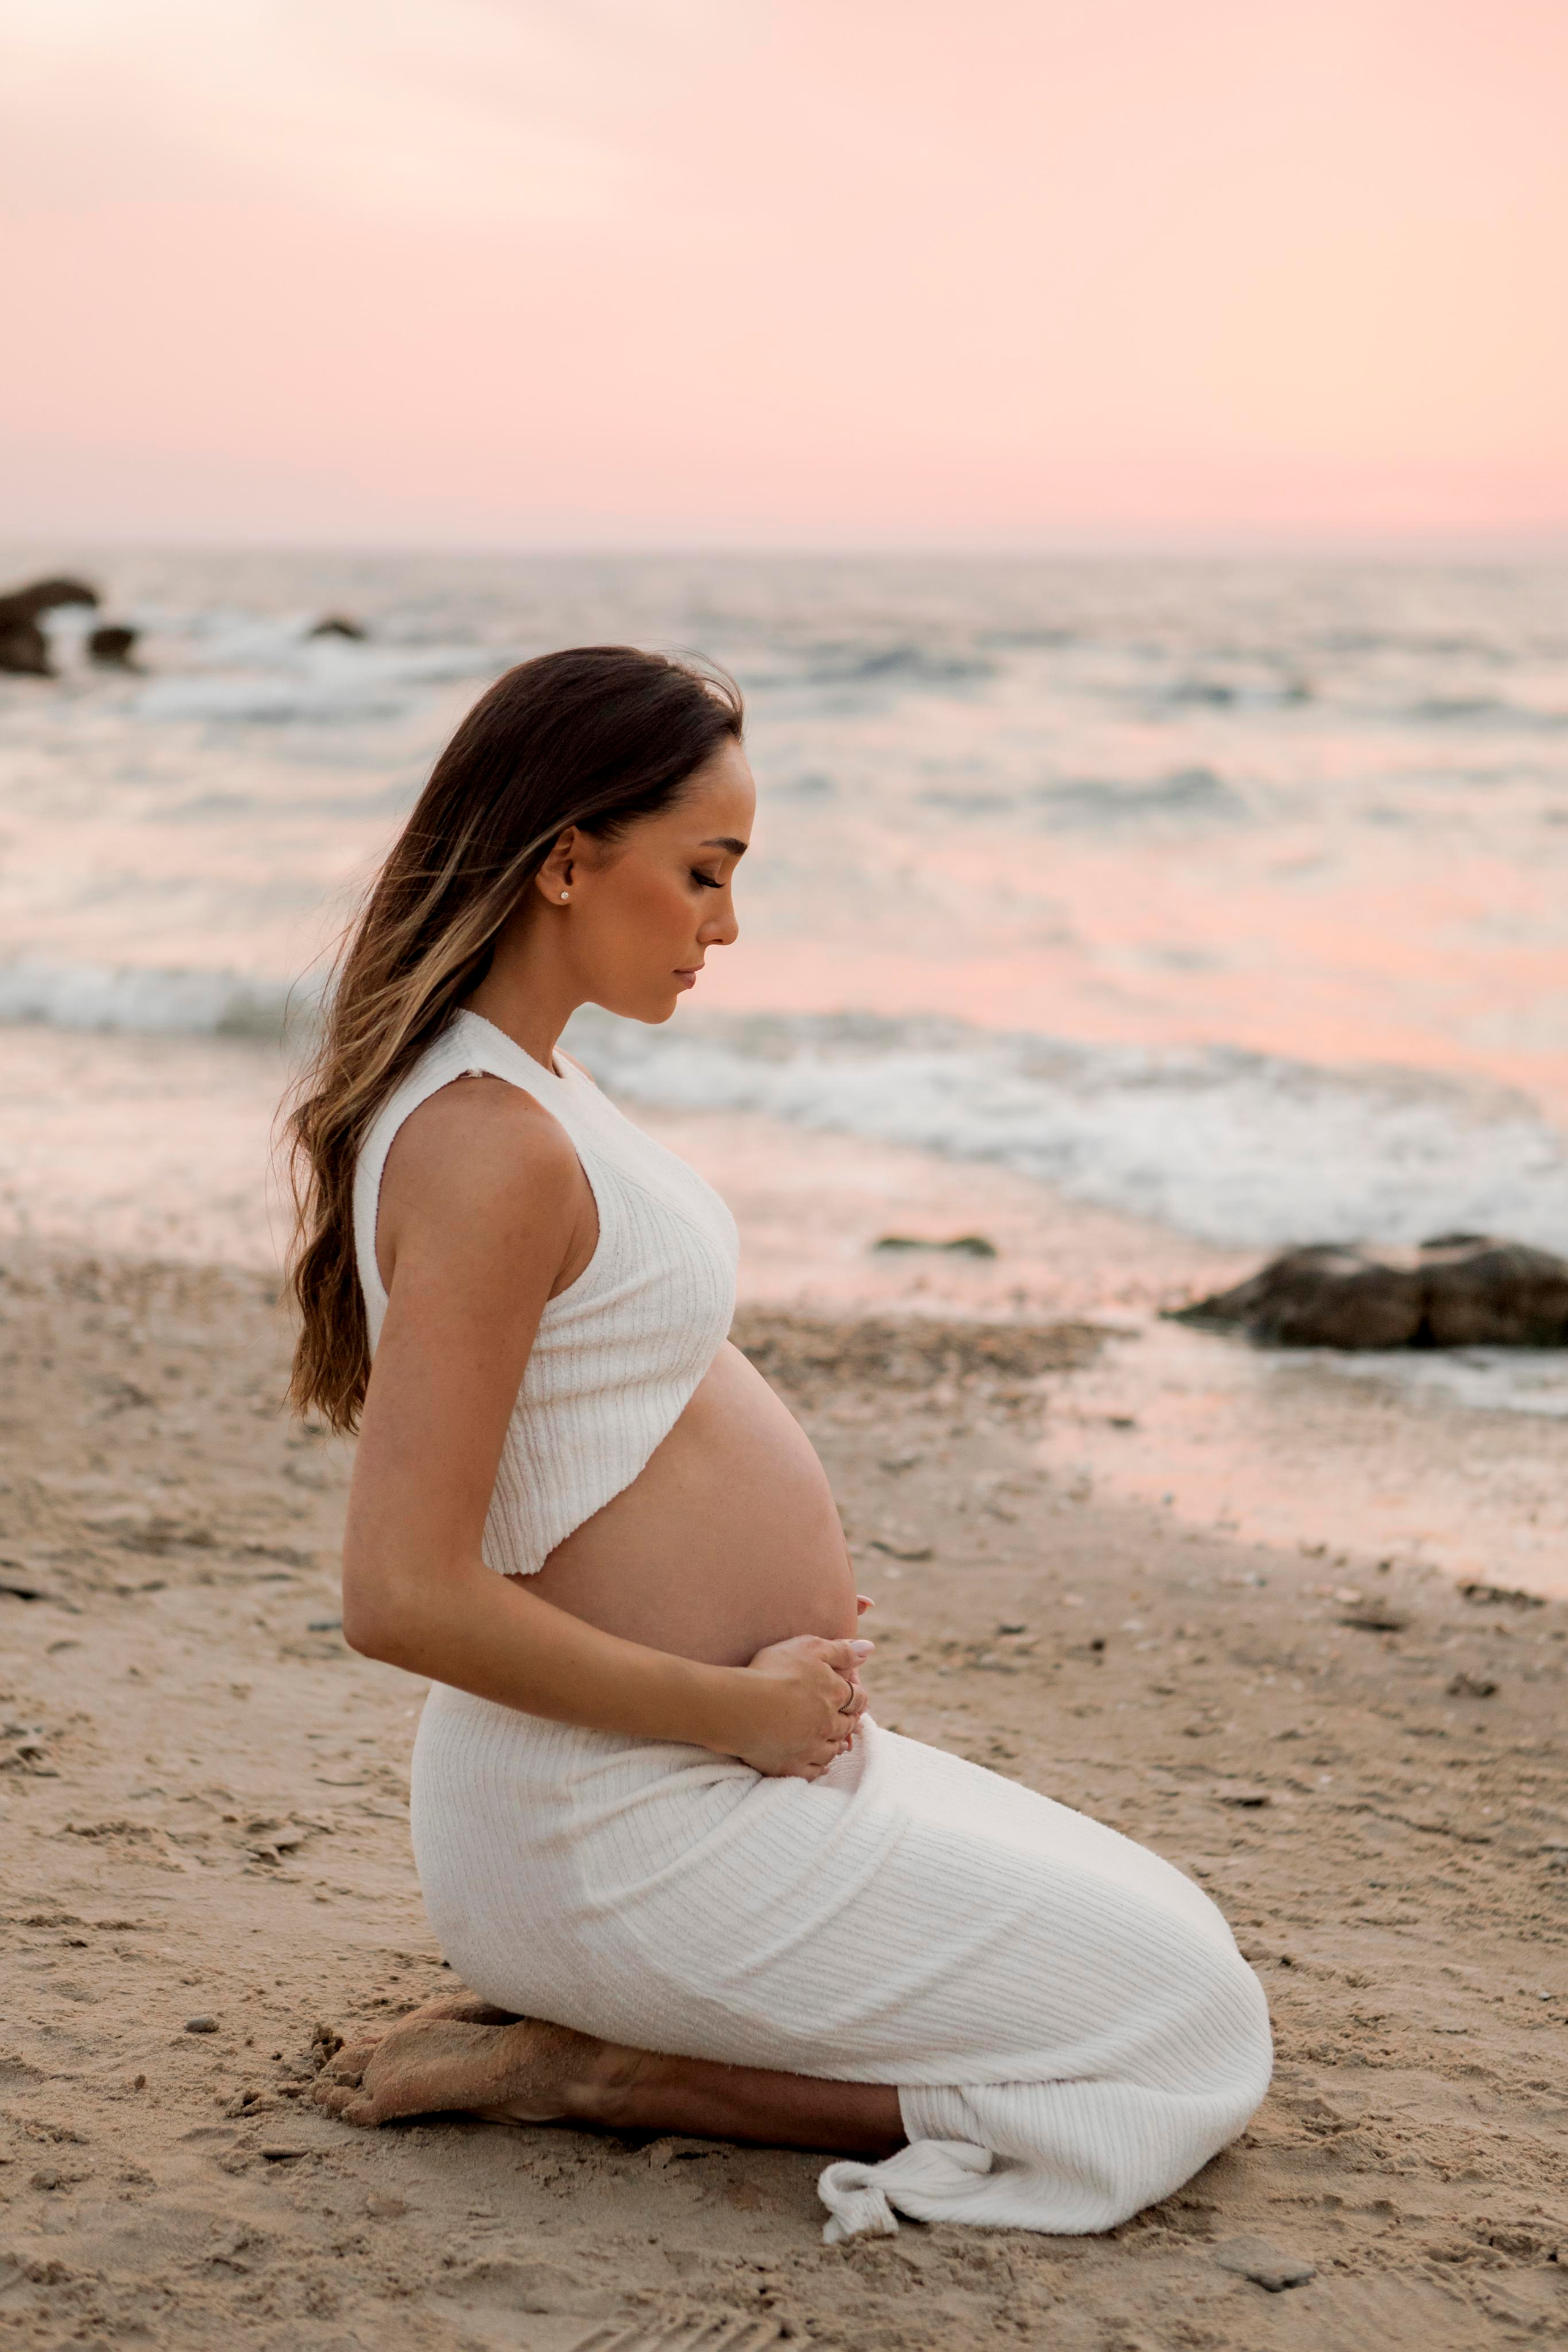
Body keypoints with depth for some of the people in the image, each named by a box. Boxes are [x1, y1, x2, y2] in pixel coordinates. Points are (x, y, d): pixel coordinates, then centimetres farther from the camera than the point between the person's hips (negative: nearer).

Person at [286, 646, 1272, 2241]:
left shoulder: (506, 1081, 9)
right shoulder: (491, 1146, -23)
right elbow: (403, 1596, -28)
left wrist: (780, 1609, 10)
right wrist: (747, 1709, -18)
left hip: (687, 1761, 10)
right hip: (637, 1818, -10)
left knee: (1166, 1944, 22)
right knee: (1190, 2028, -1)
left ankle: (577, 2018, 12)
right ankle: (589, 2070, -3)